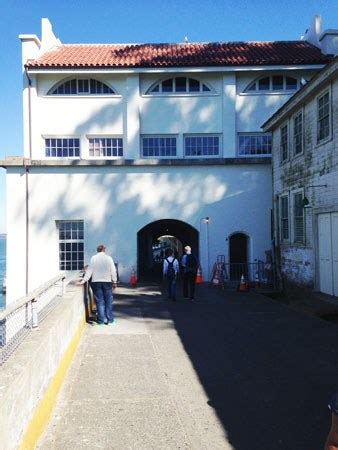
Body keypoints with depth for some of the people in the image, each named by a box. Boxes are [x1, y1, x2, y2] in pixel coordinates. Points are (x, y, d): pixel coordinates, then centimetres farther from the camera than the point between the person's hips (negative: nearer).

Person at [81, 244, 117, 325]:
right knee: (108, 301, 6)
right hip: (107, 282, -1)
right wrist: (114, 282, 7)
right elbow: (113, 271, 0)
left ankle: (101, 320, 5)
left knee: (99, 301, 4)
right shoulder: (109, 258, -1)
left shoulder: (93, 258, 0)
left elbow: (89, 270, -4)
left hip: (96, 282, 1)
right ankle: (110, 320, 8)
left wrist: (84, 280, 0)